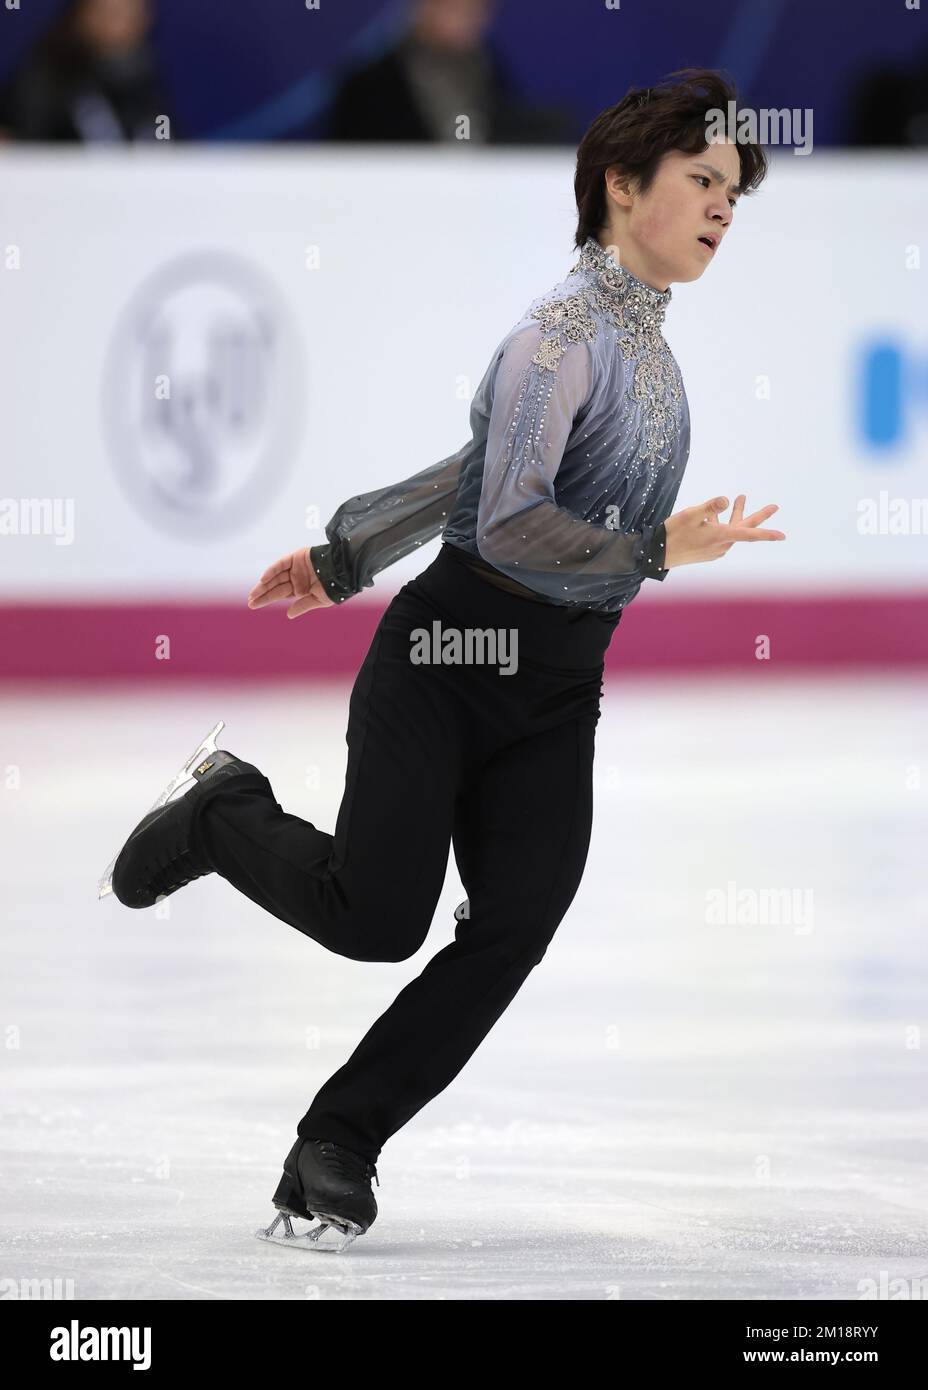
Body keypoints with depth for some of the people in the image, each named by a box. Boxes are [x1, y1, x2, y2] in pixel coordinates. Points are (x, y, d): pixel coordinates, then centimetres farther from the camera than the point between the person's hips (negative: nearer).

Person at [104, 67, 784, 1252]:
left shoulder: (648, 345, 14)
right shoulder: (564, 332, -14)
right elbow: (509, 519, -24)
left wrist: (344, 559, 27)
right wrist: (655, 550, -32)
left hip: (557, 690, 8)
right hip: (452, 655, -8)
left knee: (514, 930, -8)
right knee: (377, 919, -10)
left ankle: (337, 1146, -1)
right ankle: (225, 815, 20)